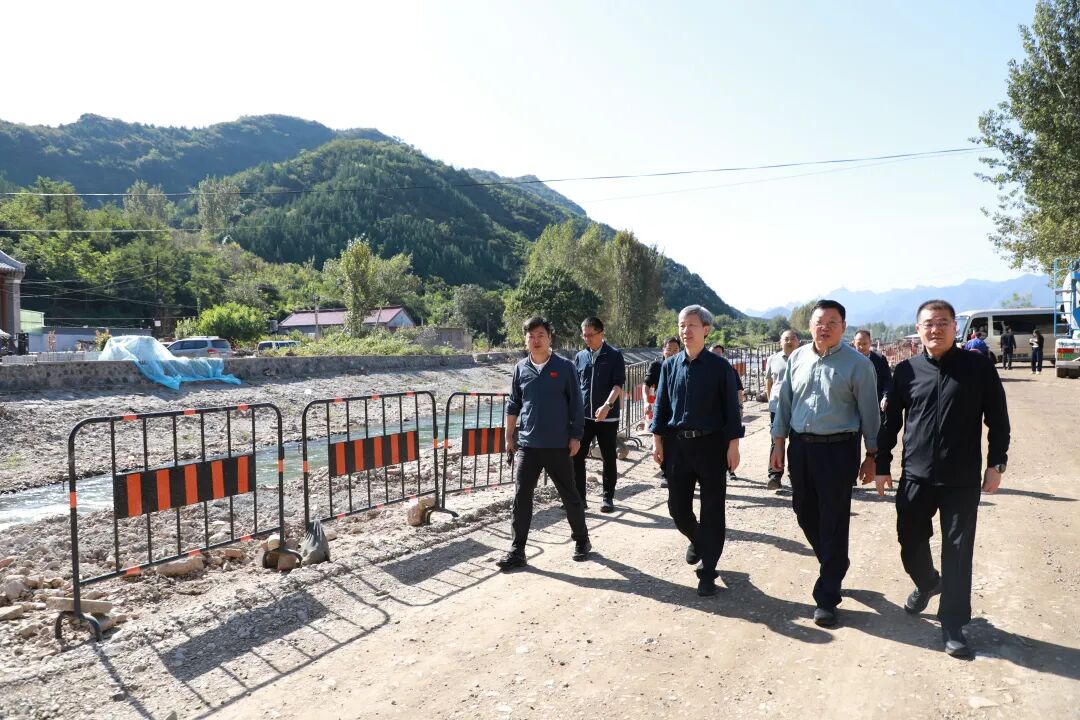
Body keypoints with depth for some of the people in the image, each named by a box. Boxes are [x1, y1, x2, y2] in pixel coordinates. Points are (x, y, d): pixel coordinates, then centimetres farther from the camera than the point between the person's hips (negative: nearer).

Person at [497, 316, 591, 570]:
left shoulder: (565, 367, -3)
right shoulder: (521, 368, 5)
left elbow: (576, 404, -1)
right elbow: (513, 405, 11)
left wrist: (576, 436, -5)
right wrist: (509, 437, 9)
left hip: (558, 444, -2)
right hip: (527, 444, 2)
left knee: (569, 494, 10)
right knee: (521, 496, 0)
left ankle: (582, 540, 28)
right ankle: (517, 550, 8)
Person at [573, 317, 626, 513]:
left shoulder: (614, 355, -3)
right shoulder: (580, 357, 9)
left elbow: (618, 384, -11)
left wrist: (607, 405, -25)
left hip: (607, 417, -3)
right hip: (583, 416, 3)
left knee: (609, 458, 6)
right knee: (577, 456, -1)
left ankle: (608, 498, 18)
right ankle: (579, 497, 9)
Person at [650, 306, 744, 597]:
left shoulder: (719, 366, -4)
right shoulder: (670, 365, 5)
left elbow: (731, 407, -4)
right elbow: (661, 404, 9)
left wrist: (733, 445, -7)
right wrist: (657, 439, 4)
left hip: (711, 445, -3)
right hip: (677, 444, 3)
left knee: (712, 510, 3)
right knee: (677, 507, 9)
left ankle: (707, 571, 16)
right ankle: (697, 540, 41)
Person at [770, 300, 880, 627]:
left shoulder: (857, 364, -7)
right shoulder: (797, 359, 6)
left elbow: (869, 412, -3)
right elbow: (785, 402, 11)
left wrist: (872, 455, 0)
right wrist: (779, 443, 9)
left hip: (838, 449, -5)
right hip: (800, 446, 5)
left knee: (833, 522, 1)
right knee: (805, 513, 15)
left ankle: (827, 596, 13)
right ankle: (834, 567, 41)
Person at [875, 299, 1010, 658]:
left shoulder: (979, 367, -4)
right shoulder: (906, 371, 2)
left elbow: (998, 419, 2)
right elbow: (891, 422, 8)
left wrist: (996, 463, -3)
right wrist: (882, 466, 7)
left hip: (962, 479, -2)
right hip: (916, 476, 2)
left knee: (958, 553, 3)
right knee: (911, 544, 12)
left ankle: (953, 624, 16)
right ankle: (927, 583, 43)